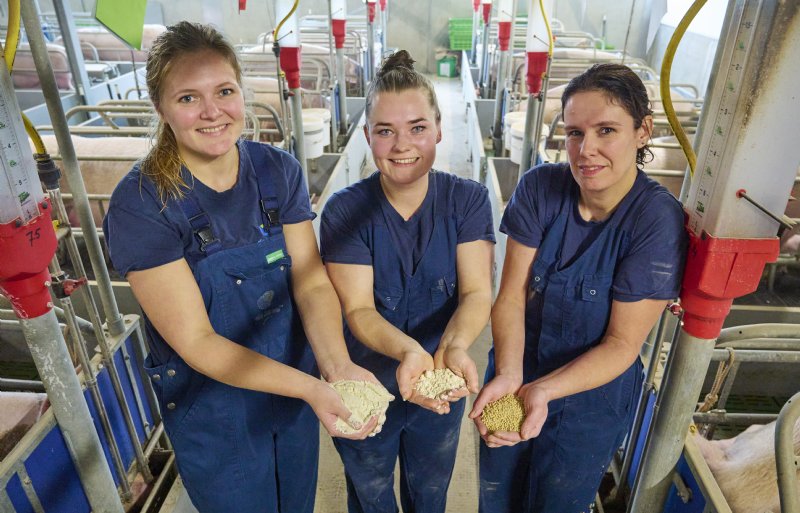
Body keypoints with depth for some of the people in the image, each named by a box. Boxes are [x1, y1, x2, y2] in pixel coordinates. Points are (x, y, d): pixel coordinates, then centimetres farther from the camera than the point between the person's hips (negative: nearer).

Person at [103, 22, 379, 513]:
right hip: (211, 410, -3)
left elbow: (311, 282, -12)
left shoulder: (279, 170, -11)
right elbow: (195, 341, -23)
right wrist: (311, 388, -33)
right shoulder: (140, 205, -23)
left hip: (293, 385, 4)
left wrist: (338, 366, -30)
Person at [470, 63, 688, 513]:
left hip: (592, 397, -2)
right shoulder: (540, 188, -14)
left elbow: (623, 343, -20)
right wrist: (508, 374, -30)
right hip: (517, 374, 3)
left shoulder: (658, 220, -22)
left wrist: (542, 390, -32)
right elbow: (511, 295, -15)